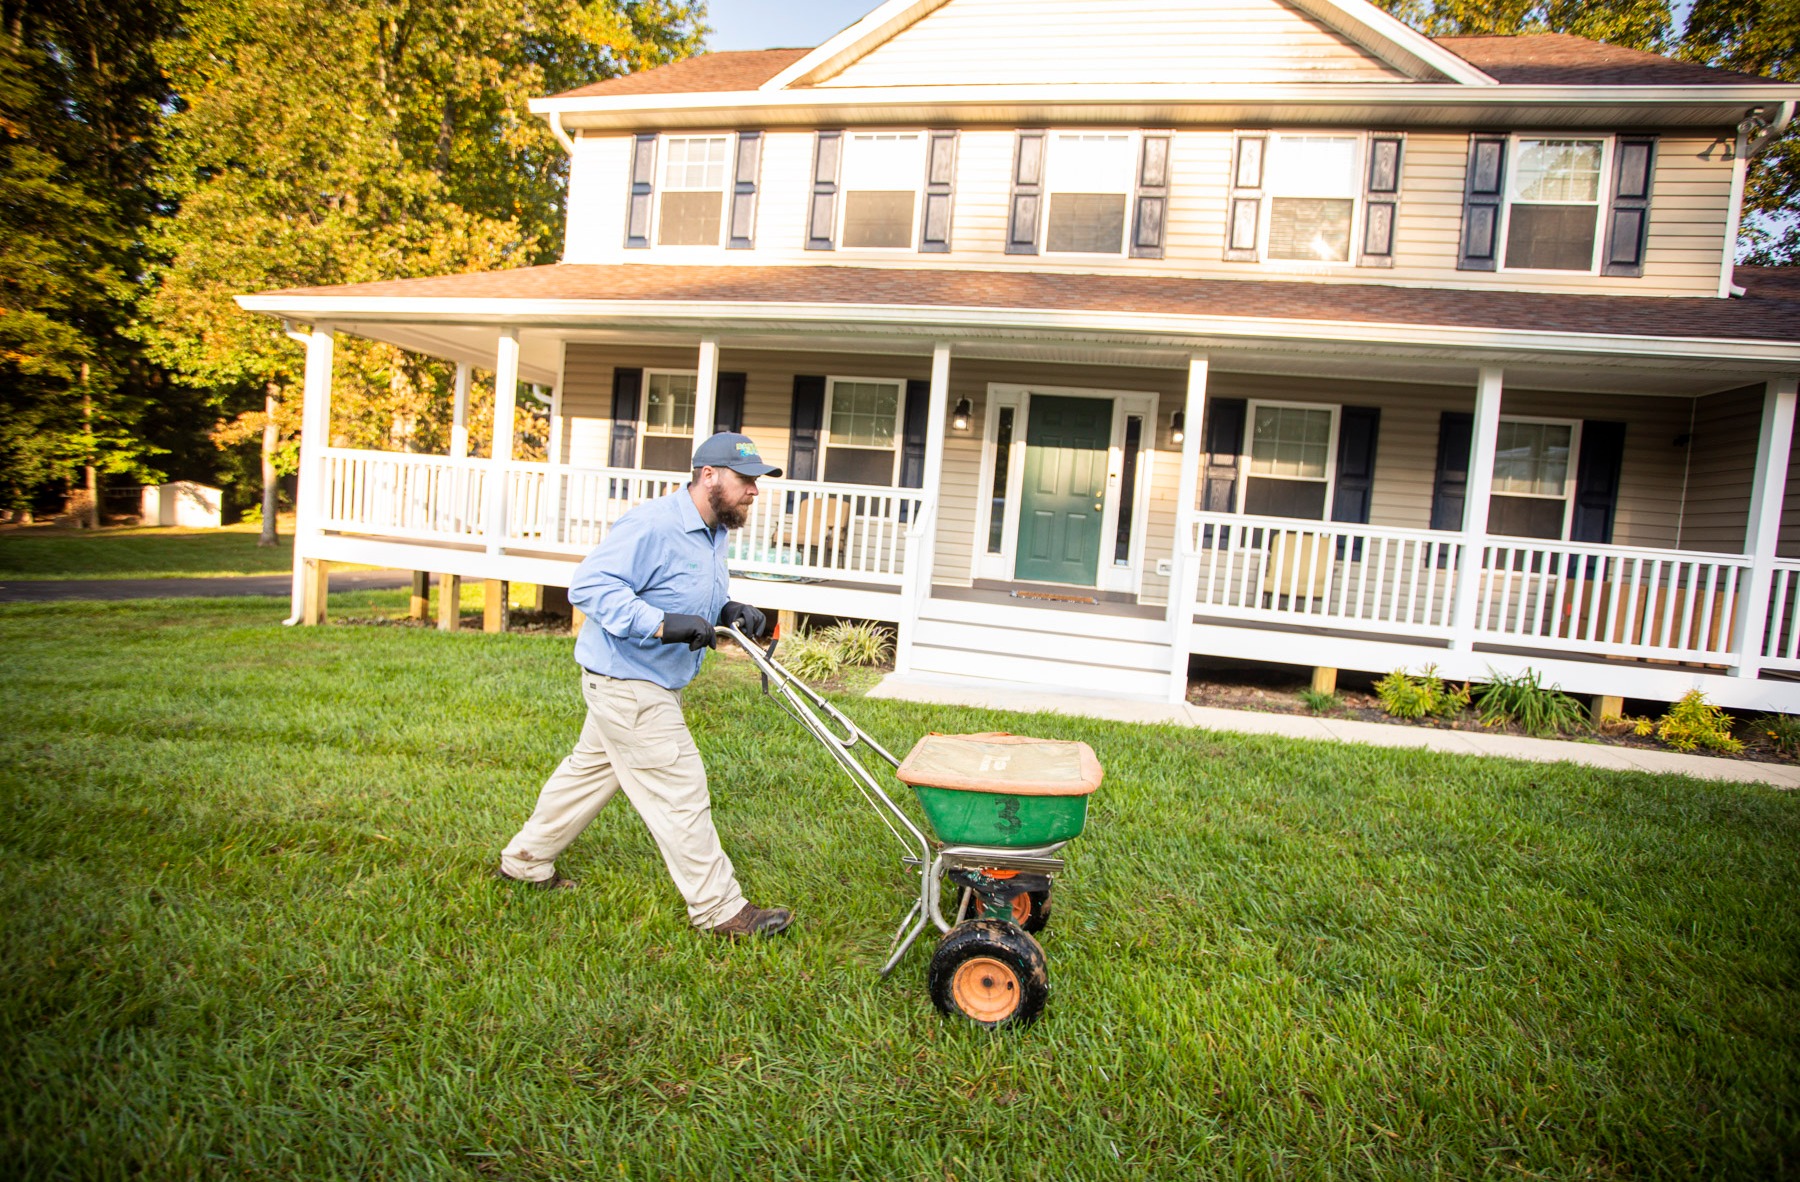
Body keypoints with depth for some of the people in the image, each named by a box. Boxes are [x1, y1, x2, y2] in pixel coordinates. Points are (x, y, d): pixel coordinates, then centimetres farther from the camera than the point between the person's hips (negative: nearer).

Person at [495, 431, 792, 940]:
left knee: (591, 768, 23)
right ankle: (720, 909, 7)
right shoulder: (651, 526, -25)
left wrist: (728, 611, -2)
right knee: (679, 791, -5)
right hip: (628, 681, -11)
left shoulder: (712, 533, 8)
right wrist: (662, 623, -39)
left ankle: (526, 860, 41)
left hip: (652, 682, 11)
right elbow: (589, 584, -30)